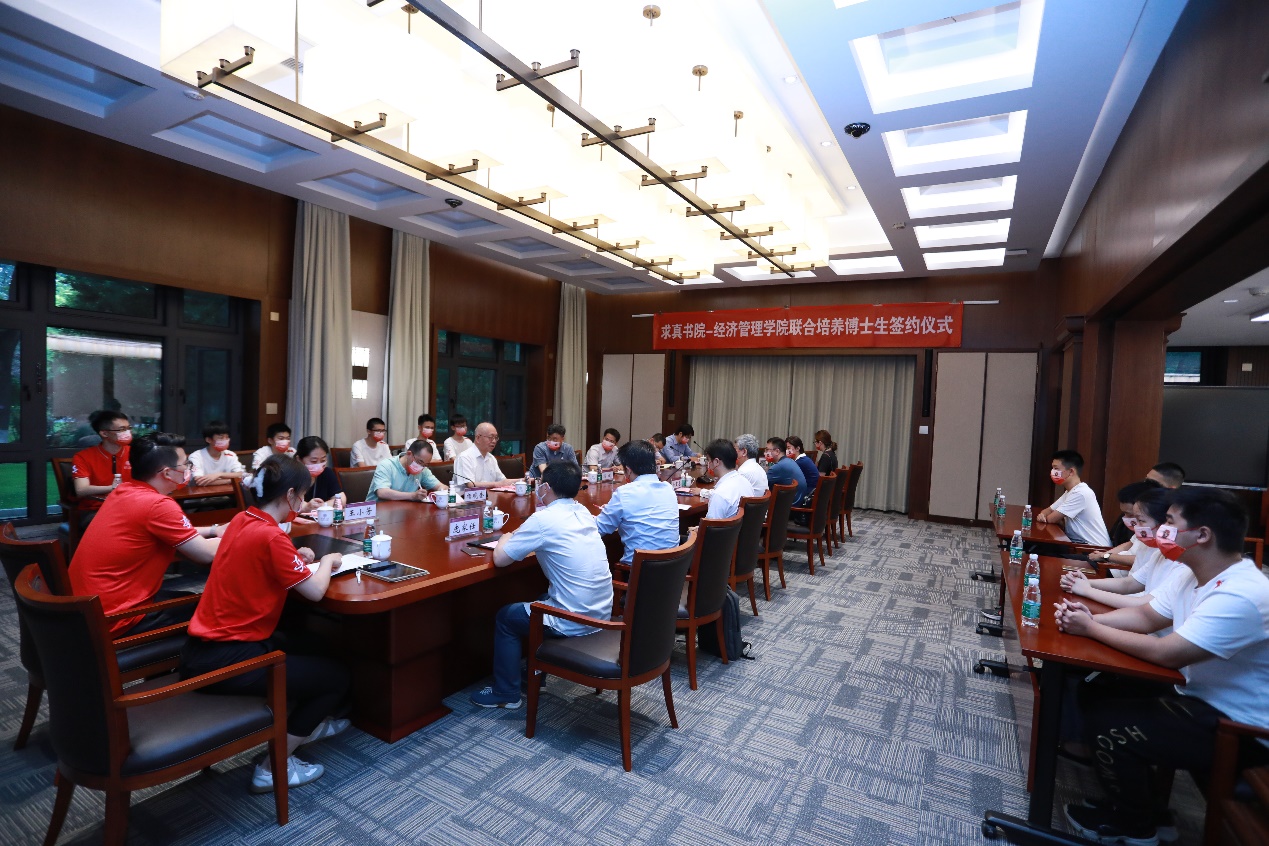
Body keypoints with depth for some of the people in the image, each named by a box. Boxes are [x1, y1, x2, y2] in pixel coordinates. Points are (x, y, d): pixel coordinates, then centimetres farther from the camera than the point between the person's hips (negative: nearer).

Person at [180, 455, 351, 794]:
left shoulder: (242, 520, 2)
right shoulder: (270, 536, -24)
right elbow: (315, 591, -19)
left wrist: (296, 557, 6)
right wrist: (327, 561, -1)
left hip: (203, 648, 10)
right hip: (225, 662, -9)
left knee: (302, 646, 29)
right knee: (337, 677, 3)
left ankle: (304, 724, 42)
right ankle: (275, 766, 10)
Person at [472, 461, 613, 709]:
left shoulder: (543, 519, -18)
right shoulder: (582, 512, 5)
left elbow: (500, 559, -11)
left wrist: (505, 539, 8)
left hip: (574, 623, -8)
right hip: (602, 614, 8)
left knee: (506, 617, 15)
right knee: (542, 600, 33)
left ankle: (506, 693, 26)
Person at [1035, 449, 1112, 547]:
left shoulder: (1081, 493, -22)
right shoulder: (1069, 492, 11)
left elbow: (1051, 519, -20)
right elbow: (1049, 510, 14)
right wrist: (1042, 515, -9)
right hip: (1080, 542, 8)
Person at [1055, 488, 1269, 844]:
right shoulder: (1192, 573, 0)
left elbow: (1166, 654, -30)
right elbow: (1145, 616, 8)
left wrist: (1090, 628, -19)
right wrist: (1089, 616, -10)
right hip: (1199, 696, 9)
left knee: (1105, 725, -18)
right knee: (1097, 694, 5)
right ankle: (1144, 801, 22)